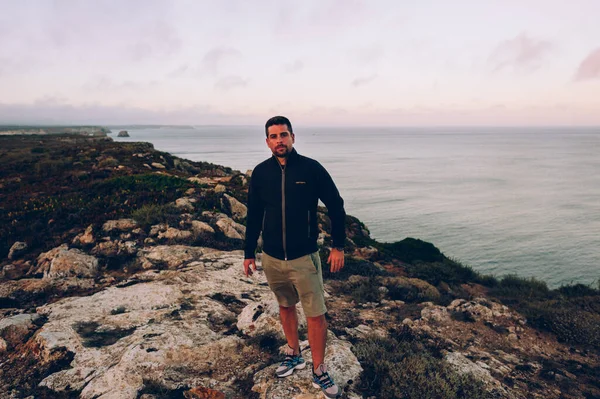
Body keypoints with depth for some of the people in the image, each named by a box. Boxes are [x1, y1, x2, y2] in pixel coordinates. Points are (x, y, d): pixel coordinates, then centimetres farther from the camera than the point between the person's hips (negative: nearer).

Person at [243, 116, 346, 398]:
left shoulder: (311, 169, -11)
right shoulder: (261, 173, -1)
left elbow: (336, 206, -3)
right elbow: (253, 216, 7)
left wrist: (338, 246, -4)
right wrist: (248, 253, 9)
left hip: (304, 258, -3)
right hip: (272, 258, 3)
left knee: (315, 315, 1)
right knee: (285, 307, 19)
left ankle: (319, 371, 20)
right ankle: (294, 355, 40)